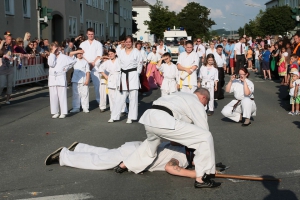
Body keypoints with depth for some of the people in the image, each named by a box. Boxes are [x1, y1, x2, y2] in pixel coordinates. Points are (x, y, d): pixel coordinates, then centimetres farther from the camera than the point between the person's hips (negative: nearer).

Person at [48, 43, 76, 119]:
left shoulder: (63, 57, 2)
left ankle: (63, 112, 0)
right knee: (53, 96, 5)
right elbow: (51, 64, -11)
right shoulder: (50, 57, 9)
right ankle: (55, 112, 13)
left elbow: (73, 61, 4)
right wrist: (52, 54, -8)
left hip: (61, 79, -3)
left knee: (62, 95, -4)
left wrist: (66, 68, 2)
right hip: (52, 78, 3)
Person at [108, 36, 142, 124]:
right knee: (120, 97, 4)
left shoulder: (136, 52, -2)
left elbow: (140, 64, 1)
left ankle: (131, 117, 8)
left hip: (133, 75, -3)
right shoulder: (121, 52, 8)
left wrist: (136, 74, -1)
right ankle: (114, 116, 8)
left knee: (133, 97, 0)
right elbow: (119, 64, 12)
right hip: (123, 75, 3)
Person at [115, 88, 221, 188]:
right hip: (163, 121, -9)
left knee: (151, 143, 41)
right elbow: (204, 130, 14)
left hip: (148, 118, 9)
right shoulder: (197, 104, 12)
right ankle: (201, 179, -2)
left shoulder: (181, 96, 34)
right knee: (206, 137, -2)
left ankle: (123, 165, 50)